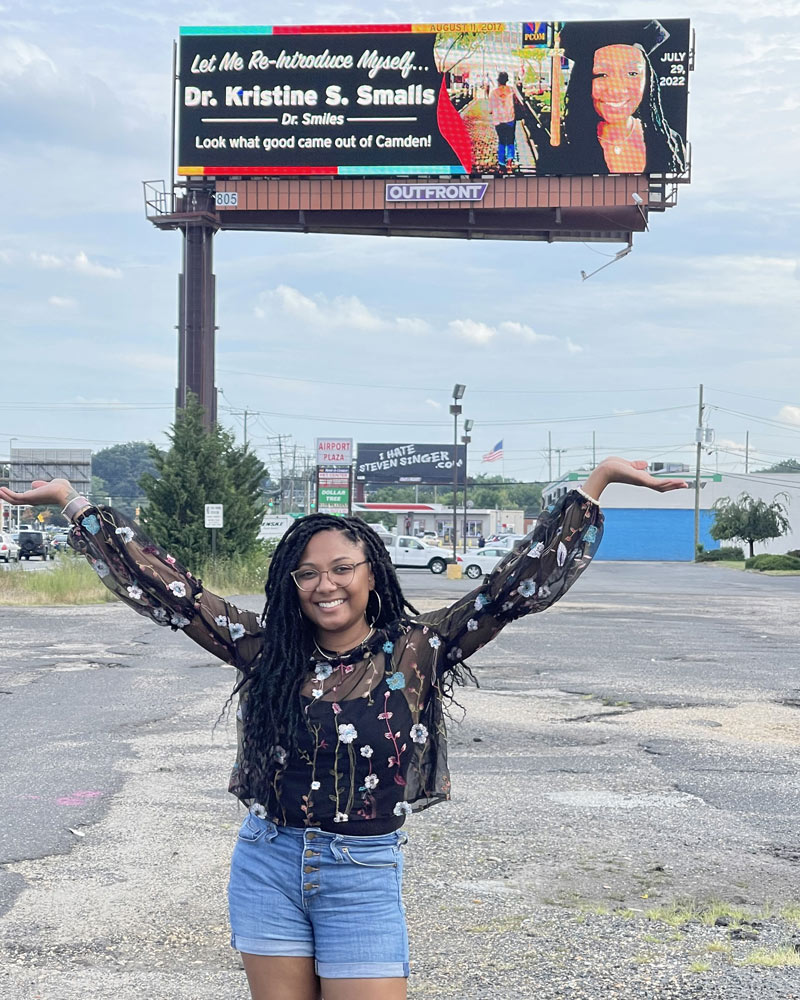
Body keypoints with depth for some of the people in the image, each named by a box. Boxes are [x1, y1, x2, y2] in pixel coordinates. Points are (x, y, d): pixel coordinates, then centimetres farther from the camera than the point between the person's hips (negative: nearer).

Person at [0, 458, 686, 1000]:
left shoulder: (416, 652, -5)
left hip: (364, 873, -2)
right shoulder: (266, 650, 1)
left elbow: (519, 585, -9)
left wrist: (596, 483, -14)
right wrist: (73, 503, 2)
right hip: (268, 865, 2)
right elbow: (165, 587, 2)